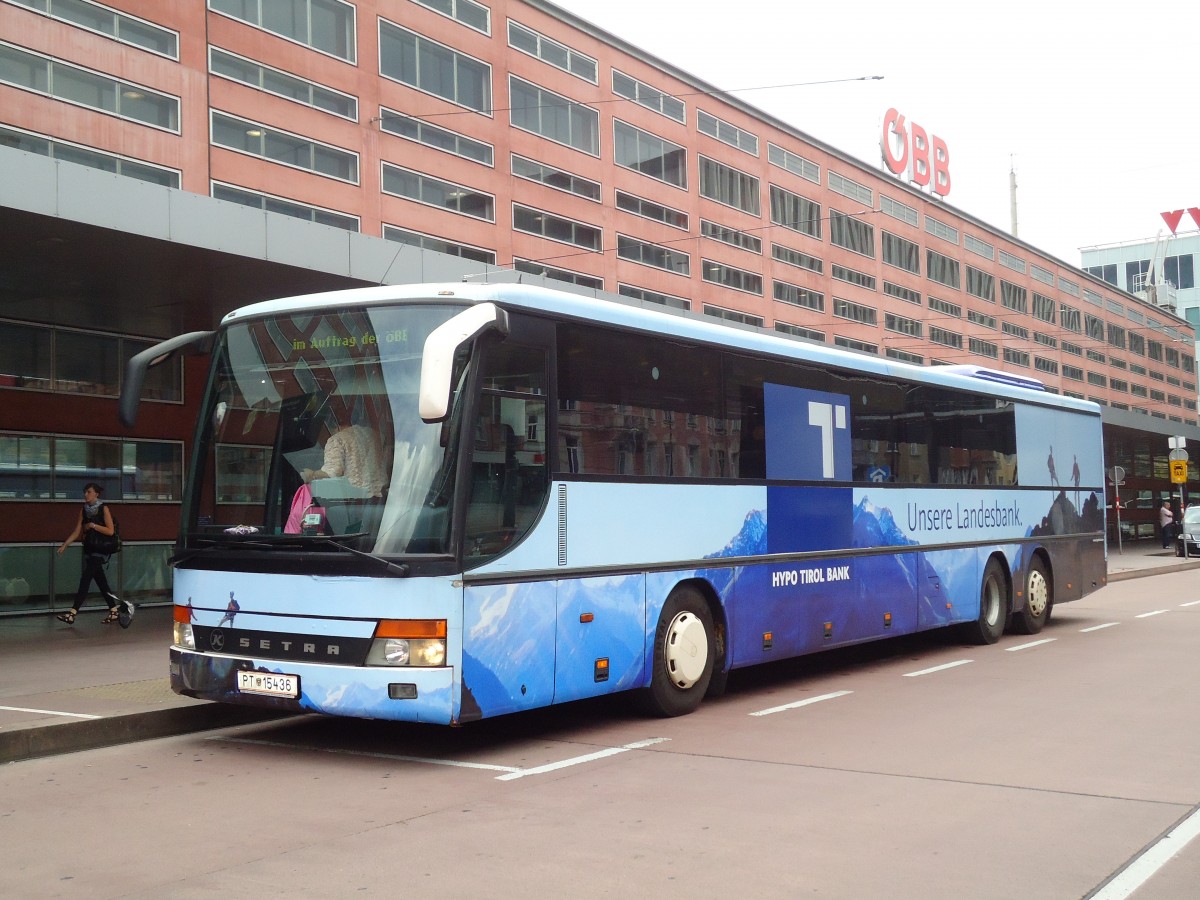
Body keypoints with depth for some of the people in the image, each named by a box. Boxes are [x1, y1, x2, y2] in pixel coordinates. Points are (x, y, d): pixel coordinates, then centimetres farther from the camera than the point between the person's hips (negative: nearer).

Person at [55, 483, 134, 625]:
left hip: (101, 550, -6)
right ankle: (114, 610, 18)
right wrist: (65, 544, -5)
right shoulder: (84, 510, 9)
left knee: (85, 579, -14)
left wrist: (93, 525, -16)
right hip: (89, 549, 6)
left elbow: (110, 531, -11)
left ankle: (73, 612, -18)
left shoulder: (104, 509, -7)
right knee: (100, 580, 9)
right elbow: (77, 532, 6)